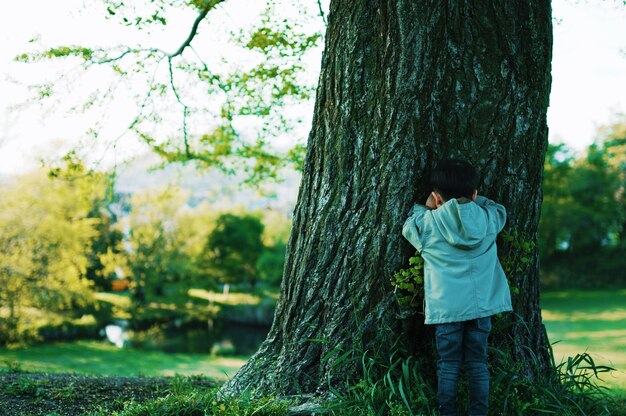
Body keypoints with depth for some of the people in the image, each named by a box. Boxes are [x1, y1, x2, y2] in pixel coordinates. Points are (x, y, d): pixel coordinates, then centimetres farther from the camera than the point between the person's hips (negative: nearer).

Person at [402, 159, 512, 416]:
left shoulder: (429, 223, -5)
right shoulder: (488, 219, 3)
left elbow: (408, 226, 14)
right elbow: (499, 209, 25)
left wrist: (425, 208, 23)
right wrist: (473, 200, 25)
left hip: (446, 308, -2)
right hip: (481, 306, 2)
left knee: (448, 366, 4)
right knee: (478, 364, 9)